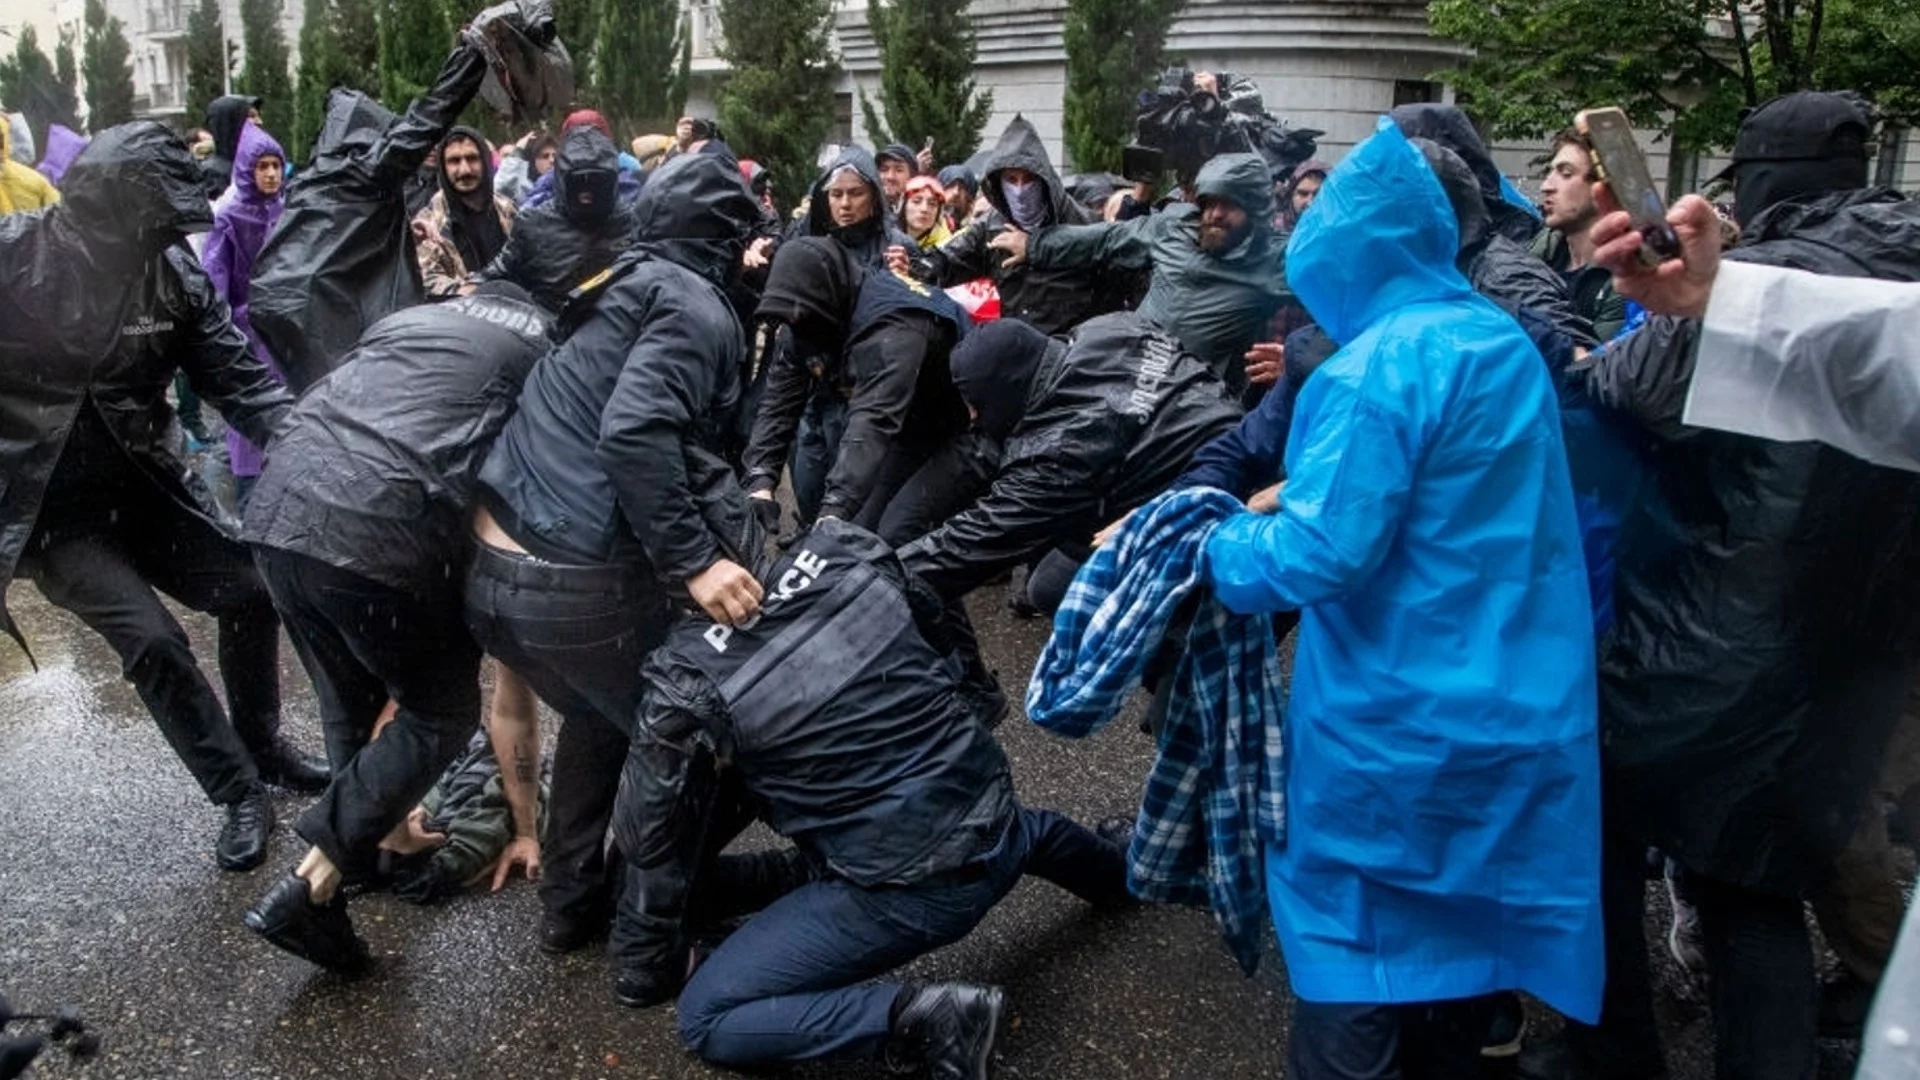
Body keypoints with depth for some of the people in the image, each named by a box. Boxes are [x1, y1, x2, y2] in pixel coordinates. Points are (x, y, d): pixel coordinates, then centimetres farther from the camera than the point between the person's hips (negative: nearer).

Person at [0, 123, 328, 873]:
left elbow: (239, 376, -9)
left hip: (143, 488, 4)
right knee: (152, 640, -14)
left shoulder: (172, 272, -9)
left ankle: (261, 746, 26)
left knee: (249, 591, 2)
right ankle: (239, 794, 4)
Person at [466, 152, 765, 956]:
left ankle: (571, 903, 38)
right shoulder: (695, 307, -7)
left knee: (599, 718, 30)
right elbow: (634, 433, -23)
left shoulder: (612, 292, 19)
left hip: (486, 568, 9)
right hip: (578, 586, -9)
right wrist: (694, 563, -23)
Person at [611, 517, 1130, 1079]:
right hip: (995, 833, 7)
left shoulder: (690, 687, -16)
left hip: (906, 891, -6)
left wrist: (653, 972, 13)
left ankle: (922, 1018, -10)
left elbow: (654, 842, -3)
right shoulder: (853, 555, -5)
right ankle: (1125, 873, 62)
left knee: (706, 1018, 4)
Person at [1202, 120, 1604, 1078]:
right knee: (1466, 917, 22)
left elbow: (1321, 556, -25)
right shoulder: (1508, 344, 8)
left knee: (1350, 943, 7)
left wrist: (1212, 549, -10)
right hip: (1515, 702, 8)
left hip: (1399, 721, -8)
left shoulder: (1377, 369, -20)